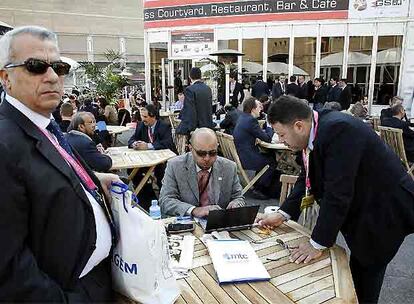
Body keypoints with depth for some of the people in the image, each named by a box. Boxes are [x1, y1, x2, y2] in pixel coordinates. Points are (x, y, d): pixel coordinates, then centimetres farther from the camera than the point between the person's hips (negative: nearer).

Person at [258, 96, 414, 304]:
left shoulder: (339, 129, -30)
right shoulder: (316, 130, -3)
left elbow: (338, 193, -31)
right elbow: (306, 178, 6)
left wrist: (318, 243, -23)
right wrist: (282, 214, -1)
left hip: (384, 210, -8)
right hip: (361, 209, 8)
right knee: (355, 277, 18)